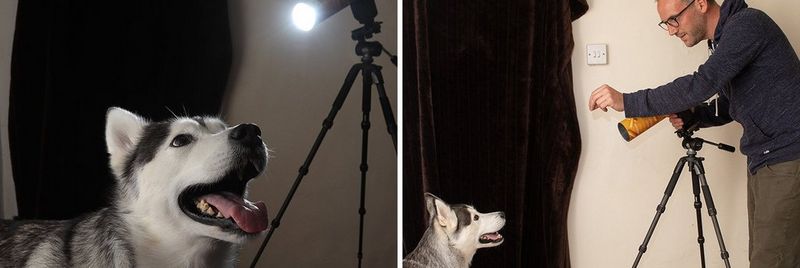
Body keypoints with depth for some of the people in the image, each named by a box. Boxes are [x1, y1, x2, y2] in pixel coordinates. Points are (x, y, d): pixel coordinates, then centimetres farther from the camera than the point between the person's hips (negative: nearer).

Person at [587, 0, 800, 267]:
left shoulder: (747, 23, -14)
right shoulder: (720, 42, 14)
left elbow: (702, 84, -26)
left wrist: (627, 102, -24)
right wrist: (691, 115, 3)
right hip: (761, 160, 9)